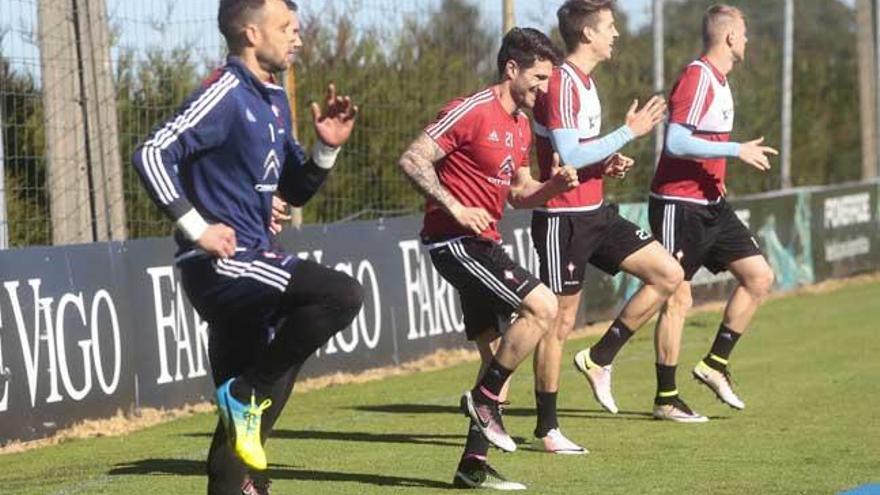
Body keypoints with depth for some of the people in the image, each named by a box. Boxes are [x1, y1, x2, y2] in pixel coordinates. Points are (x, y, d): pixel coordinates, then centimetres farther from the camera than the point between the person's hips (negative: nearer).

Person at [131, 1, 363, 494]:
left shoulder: (274, 100, 17)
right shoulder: (226, 95, -11)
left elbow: (295, 190, 24)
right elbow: (152, 154, -19)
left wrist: (327, 147, 6)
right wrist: (196, 227, -21)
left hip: (249, 264, 10)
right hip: (221, 266, -10)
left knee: (244, 410, 11)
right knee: (343, 296, -25)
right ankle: (248, 393, -12)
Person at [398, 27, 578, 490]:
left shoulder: (521, 124, 15)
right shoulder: (472, 111, -13)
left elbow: (519, 193, 22)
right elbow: (413, 159, -17)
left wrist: (555, 184, 2)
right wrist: (455, 207, -24)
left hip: (483, 244, 10)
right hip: (454, 240, -10)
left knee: (498, 355, 9)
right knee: (542, 305, -20)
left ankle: (473, 466, 15)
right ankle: (484, 397, -7)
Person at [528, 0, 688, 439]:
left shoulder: (585, 82, 15)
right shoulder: (560, 83, -16)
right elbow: (567, 156, -25)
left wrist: (607, 164, 6)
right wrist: (629, 132, -20)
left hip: (594, 213, 9)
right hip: (562, 218, -9)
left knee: (669, 275, 2)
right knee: (560, 319, -3)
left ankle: (599, 359, 9)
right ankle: (546, 429, 7)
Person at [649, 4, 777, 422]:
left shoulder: (719, 81, 13)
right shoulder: (697, 78, -16)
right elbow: (675, 142, -25)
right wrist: (736, 150, -22)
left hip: (710, 205, 10)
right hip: (679, 206, -10)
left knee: (759, 276, 6)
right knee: (678, 299, -5)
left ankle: (715, 365, 13)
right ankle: (666, 400, 3)